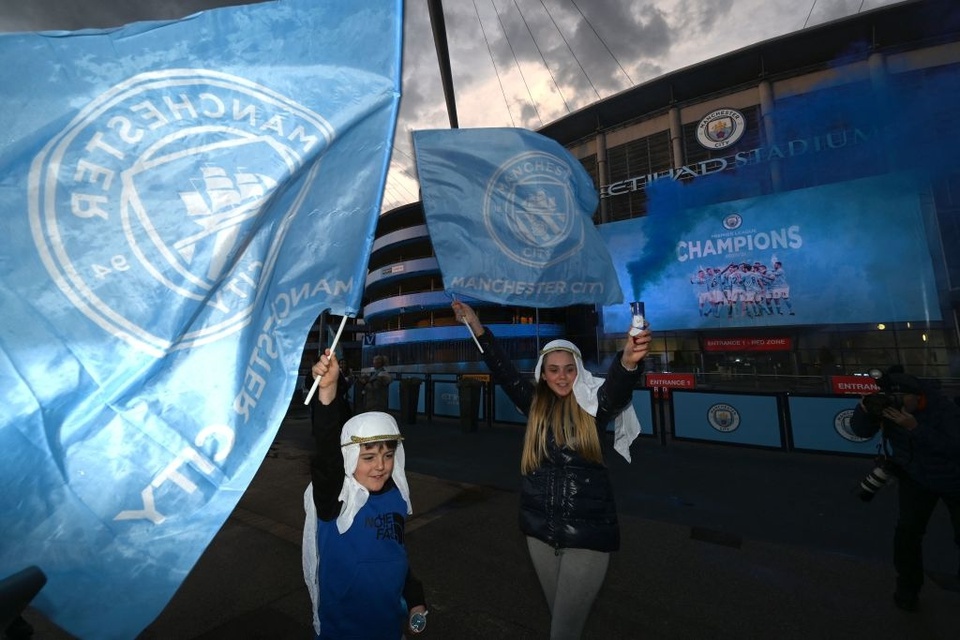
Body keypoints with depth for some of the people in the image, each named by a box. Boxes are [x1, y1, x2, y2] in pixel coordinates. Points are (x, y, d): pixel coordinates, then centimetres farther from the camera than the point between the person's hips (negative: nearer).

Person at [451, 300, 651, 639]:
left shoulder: (594, 404, -12)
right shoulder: (536, 404, -2)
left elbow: (617, 385, -31)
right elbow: (502, 370, -3)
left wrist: (629, 360, -54)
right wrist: (476, 326, -7)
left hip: (587, 533, -4)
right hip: (540, 530, 4)